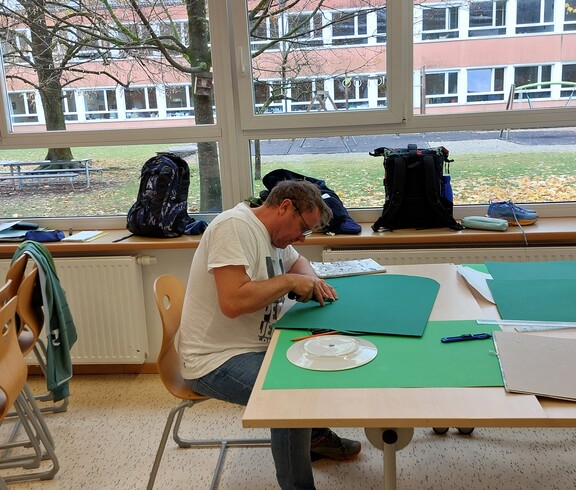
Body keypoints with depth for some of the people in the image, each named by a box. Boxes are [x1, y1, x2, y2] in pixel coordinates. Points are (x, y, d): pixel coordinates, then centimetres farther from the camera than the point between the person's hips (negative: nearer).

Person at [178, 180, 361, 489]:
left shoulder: (272, 233, 8)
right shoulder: (235, 226, -21)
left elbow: (298, 263, 27)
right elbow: (233, 301, -32)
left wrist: (313, 281, 4)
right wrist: (290, 281, -19)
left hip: (256, 345, 10)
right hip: (216, 360, -10)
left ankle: (316, 435, 33)